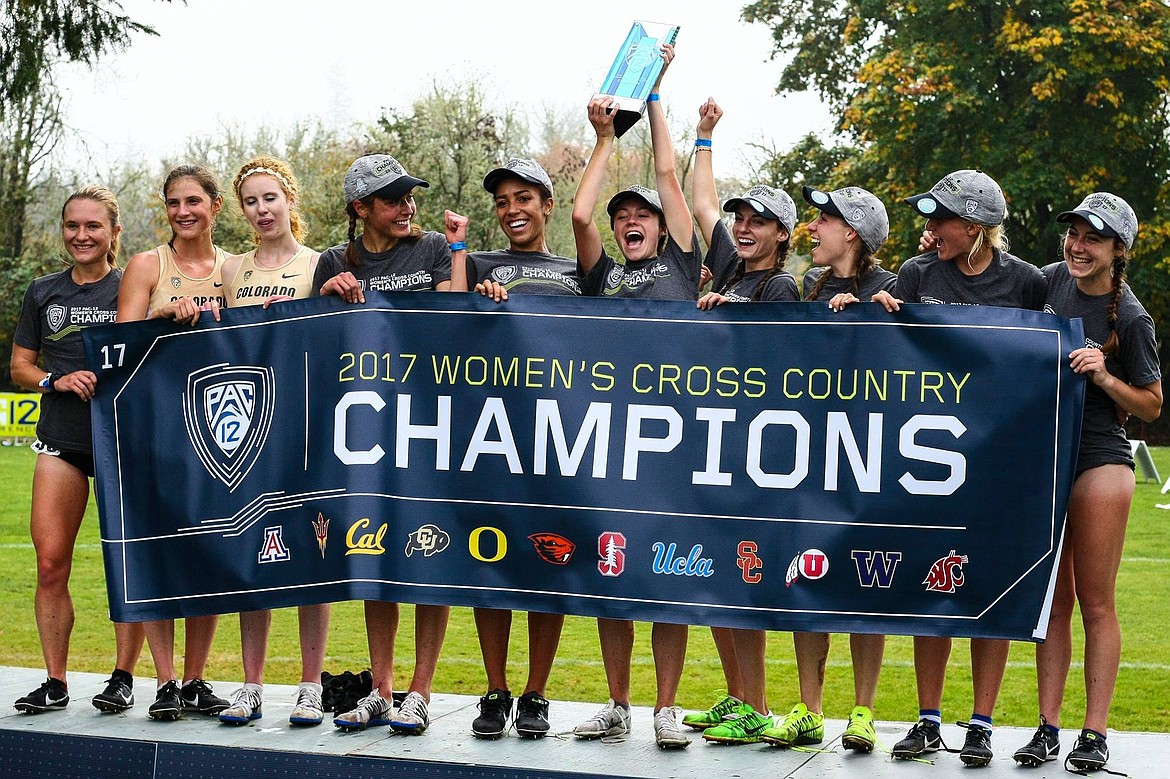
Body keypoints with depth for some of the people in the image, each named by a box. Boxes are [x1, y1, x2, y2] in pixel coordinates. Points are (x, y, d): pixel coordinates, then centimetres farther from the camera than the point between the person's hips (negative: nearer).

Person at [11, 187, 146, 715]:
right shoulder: (43, 293, 13)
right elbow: (20, 367, 15)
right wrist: (57, 381, -5)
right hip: (62, 438, 3)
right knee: (50, 563, -3)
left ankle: (123, 678, 10)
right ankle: (55, 683, 6)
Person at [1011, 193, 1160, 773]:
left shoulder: (1130, 318, -10)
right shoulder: (1052, 280, 4)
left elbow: (1152, 406, -2)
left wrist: (1105, 378, -20)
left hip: (1099, 460, -5)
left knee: (1096, 602, -1)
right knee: (1053, 598, 8)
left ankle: (1094, 734, 4)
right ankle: (1047, 729, 12)